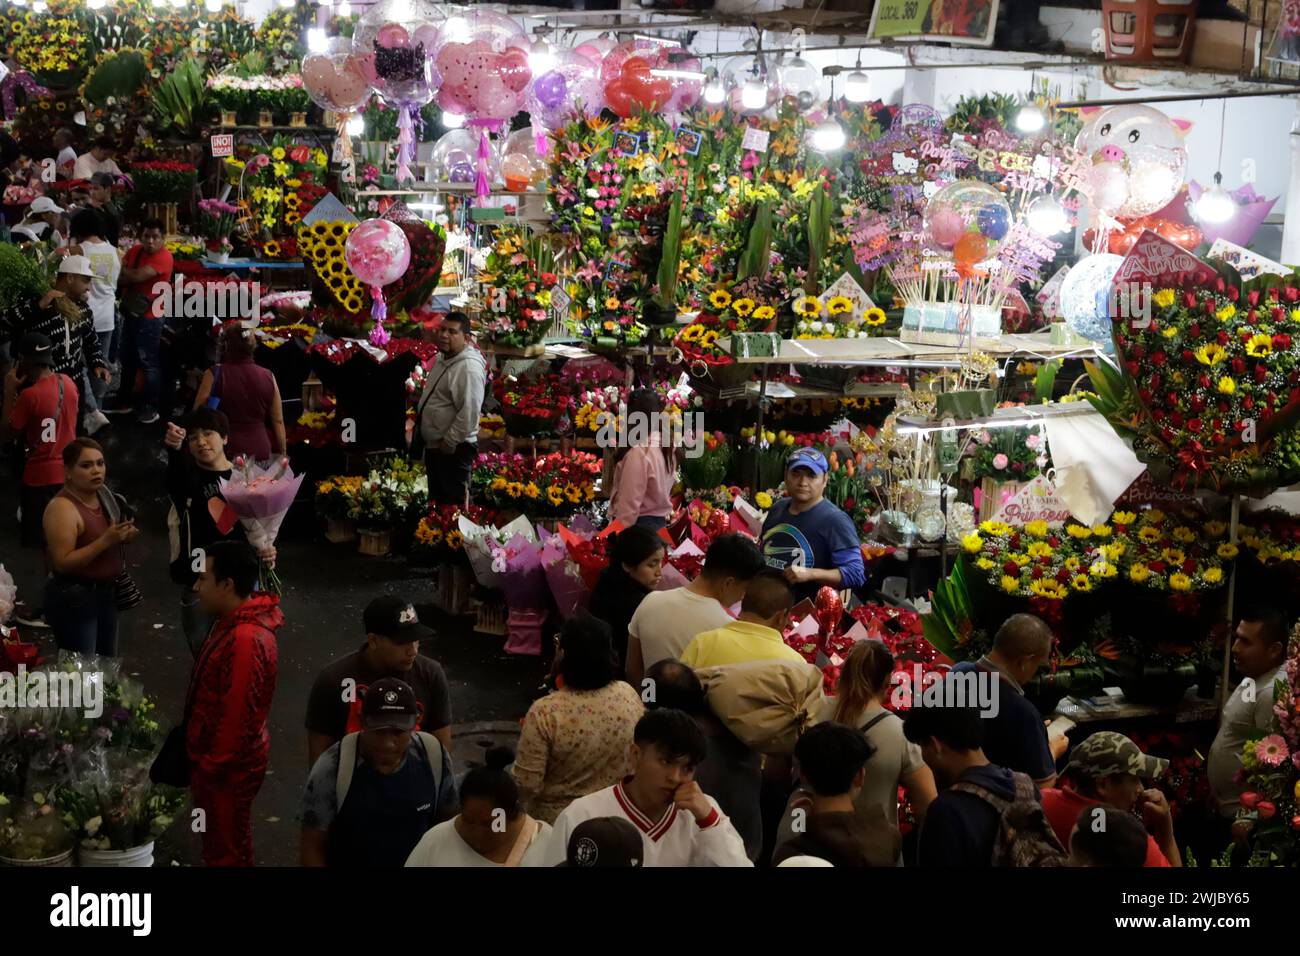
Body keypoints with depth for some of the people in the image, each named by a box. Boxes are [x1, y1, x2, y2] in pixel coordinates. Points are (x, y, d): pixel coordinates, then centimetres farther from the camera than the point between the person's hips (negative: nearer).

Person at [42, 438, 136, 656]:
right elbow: (62, 563, -25)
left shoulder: (102, 494, 4)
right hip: (73, 599, -8)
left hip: (106, 593, 8)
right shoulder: (62, 508, -21)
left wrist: (123, 536, -2)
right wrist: (106, 540, -30)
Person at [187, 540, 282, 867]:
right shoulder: (236, 622, 4)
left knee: (226, 850, 6)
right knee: (221, 842, 23)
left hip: (229, 767, -10)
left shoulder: (245, 641, -30)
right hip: (219, 759, 10)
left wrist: (211, 767, -19)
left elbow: (238, 716, -28)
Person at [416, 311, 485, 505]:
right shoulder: (443, 358, 10)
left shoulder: (468, 367, -22)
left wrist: (449, 442, -23)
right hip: (434, 445, 10)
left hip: (453, 449, -10)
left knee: (452, 504, -2)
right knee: (436, 499, 19)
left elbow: (469, 412, -27)